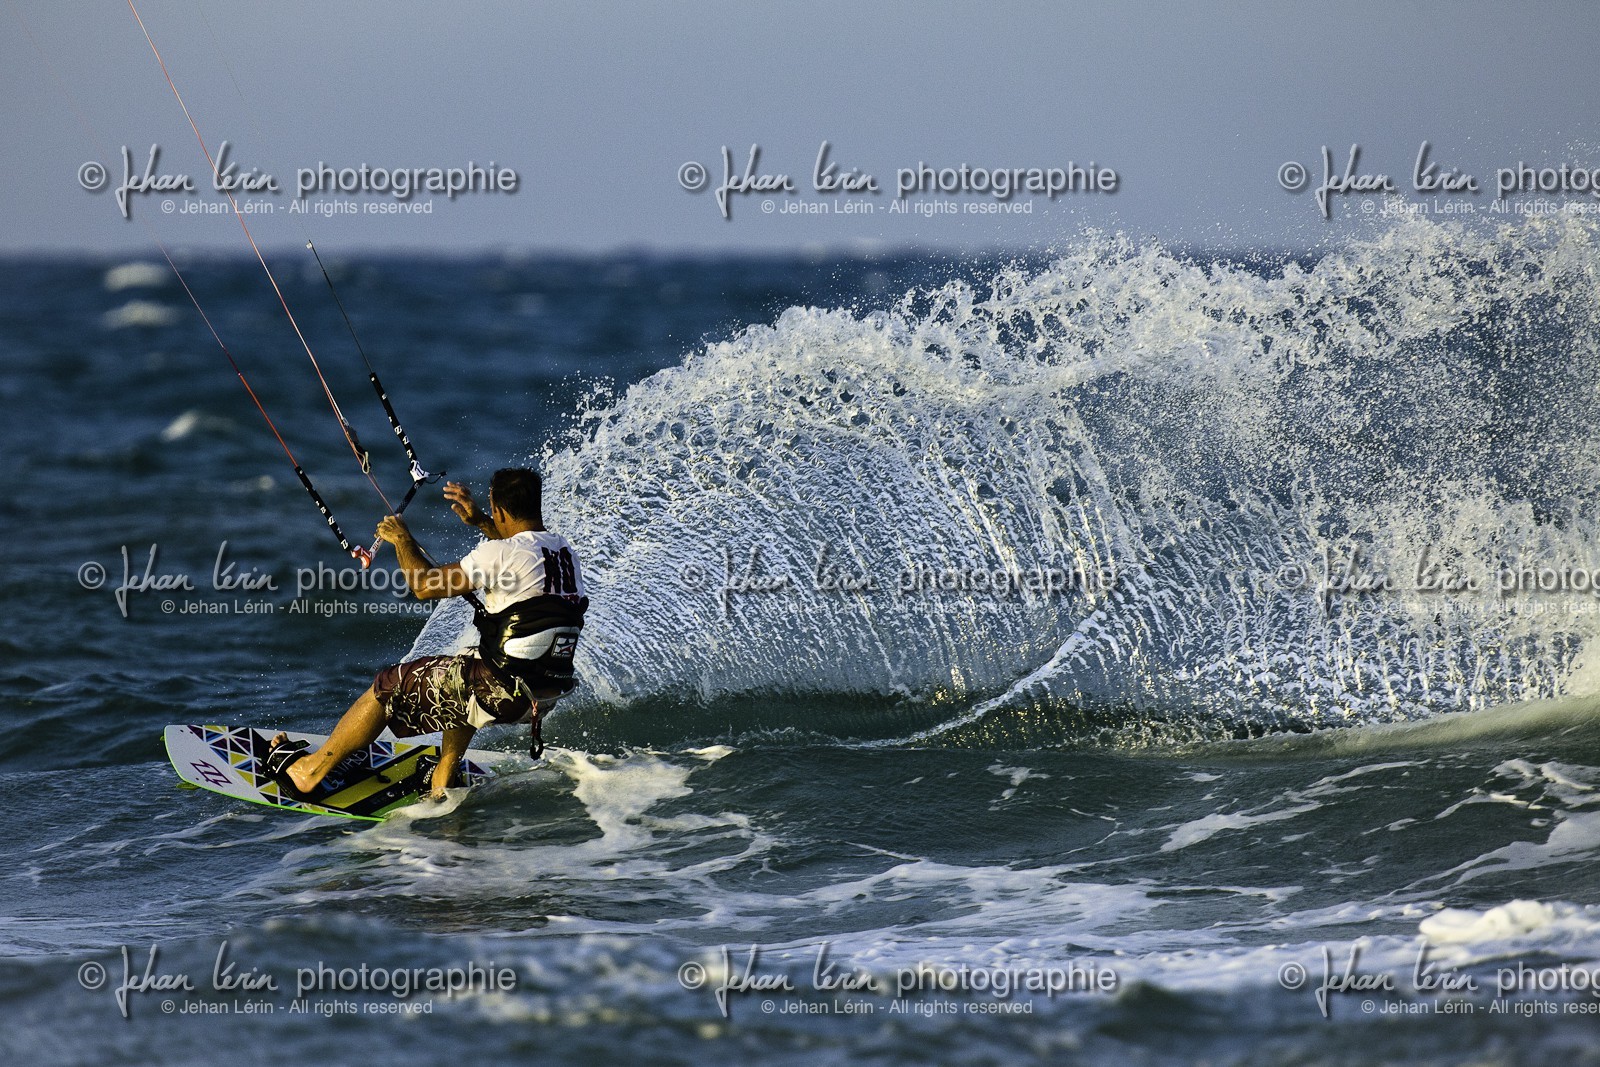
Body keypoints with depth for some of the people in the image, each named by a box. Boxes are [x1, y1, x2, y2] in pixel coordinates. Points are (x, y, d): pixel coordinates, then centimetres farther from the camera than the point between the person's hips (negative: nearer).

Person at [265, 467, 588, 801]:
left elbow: (425, 587, -11)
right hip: (547, 694, 8)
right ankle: (441, 785, 36)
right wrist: (480, 522, 30)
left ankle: (308, 772, 22)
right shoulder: (566, 552, 7)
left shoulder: (501, 553, -16)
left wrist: (402, 540, 5)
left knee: (392, 685, 10)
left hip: (503, 692, -8)